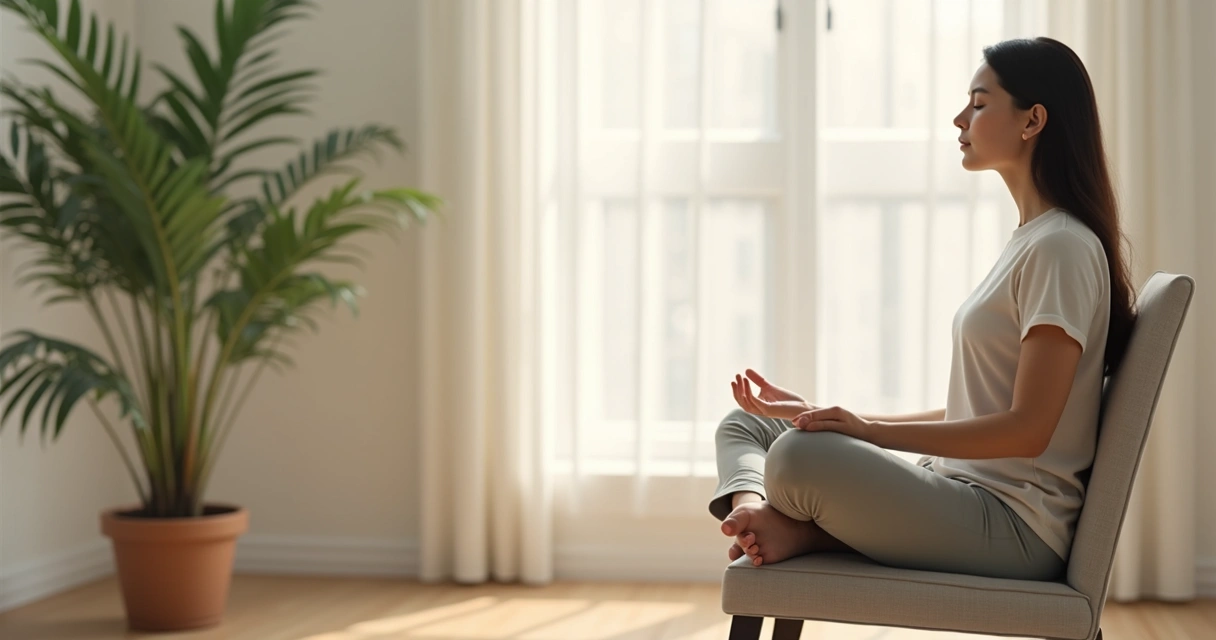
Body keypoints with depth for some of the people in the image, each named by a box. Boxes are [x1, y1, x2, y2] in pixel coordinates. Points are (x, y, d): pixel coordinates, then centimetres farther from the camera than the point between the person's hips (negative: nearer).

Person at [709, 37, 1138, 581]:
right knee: (744, 425, 10)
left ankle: (813, 532, -5)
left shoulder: (1061, 248, -13)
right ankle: (754, 509, -18)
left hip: (1015, 525, -10)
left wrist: (870, 430, -24)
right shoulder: (1028, 241, 19)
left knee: (800, 455, -34)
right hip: (960, 496, 10)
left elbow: (1028, 429, -20)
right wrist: (822, 416, 11)